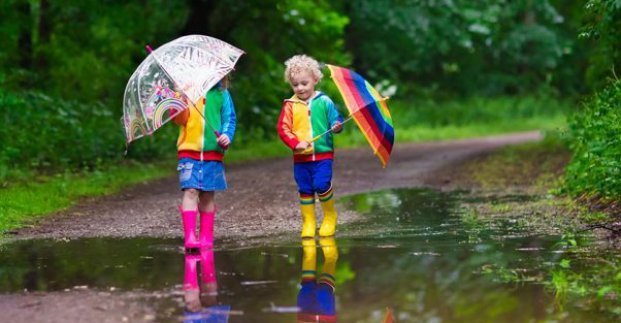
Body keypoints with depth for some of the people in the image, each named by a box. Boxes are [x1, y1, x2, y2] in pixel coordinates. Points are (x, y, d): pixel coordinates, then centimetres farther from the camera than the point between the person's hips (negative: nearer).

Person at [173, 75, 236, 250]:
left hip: (212, 152, 2)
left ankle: (206, 236, 14)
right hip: (189, 150, -1)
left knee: (207, 195, 6)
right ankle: (189, 236, -15)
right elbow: (180, 119, -4)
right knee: (190, 191, -12)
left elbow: (229, 118, 6)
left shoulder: (221, 94, 6)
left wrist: (227, 135, -12)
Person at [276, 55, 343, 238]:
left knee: (321, 185, -14)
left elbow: (335, 120, 3)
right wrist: (295, 143, -16)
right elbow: (282, 128, -3)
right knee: (305, 189, 6)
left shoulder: (324, 102, 0)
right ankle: (308, 221, 18)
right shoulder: (290, 105, 2)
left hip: (323, 154, -2)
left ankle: (330, 215, 9)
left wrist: (337, 126, -21)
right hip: (300, 157, 2)